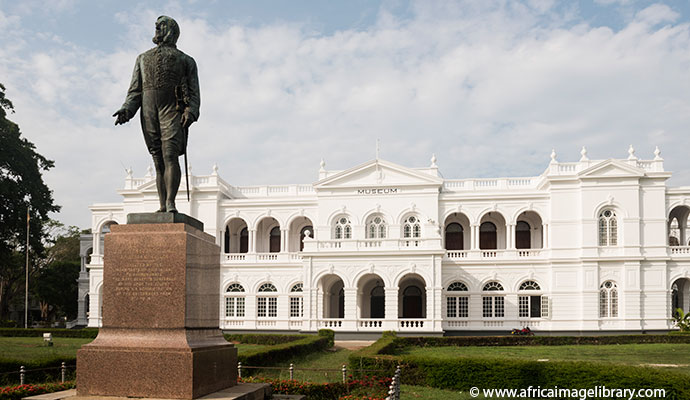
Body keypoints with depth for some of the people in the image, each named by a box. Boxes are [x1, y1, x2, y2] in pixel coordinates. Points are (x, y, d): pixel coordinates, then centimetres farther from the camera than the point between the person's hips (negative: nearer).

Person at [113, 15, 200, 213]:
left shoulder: (186, 61, 17)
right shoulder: (143, 58, 26)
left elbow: (194, 93, 6)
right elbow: (135, 91, 18)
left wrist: (190, 111, -13)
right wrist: (126, 110, -1)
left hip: (172, 110, -3)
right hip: (149, 114, 3)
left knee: (170, 156, -19)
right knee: (158, 161, 0)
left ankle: (170, 202, -25)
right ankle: (162, 206, -2)